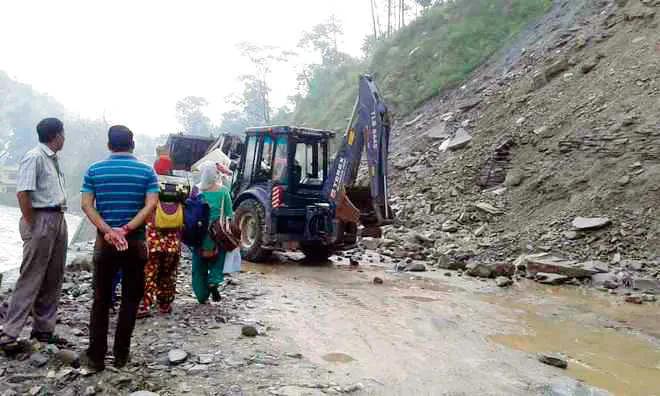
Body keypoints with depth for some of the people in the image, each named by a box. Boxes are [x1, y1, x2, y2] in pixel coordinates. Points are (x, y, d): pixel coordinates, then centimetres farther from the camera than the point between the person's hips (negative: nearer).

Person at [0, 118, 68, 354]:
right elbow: (22, 193, -17)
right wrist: (31, 226, -15)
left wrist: (60, 219, 9)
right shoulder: (35, 157, -12)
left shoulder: (53, 159, 14)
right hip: (41, 221, -9)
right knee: (31, 280, -6)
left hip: (58, 221, 9)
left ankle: (43, 329, 21)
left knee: (53, 280, 12)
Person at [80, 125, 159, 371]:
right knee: (130, 300, 9)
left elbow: (86, 205, -7)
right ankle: (121, 354, 14)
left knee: (101, 300, 10)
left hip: (104, 241, 1)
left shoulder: (94, 170, 3)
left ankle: (96, 356, 12)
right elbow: (150, 205, -13)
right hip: (135, 242, -1)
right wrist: (126, 230, -16)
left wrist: (108, 231, -14)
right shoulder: (146, 171, -1)